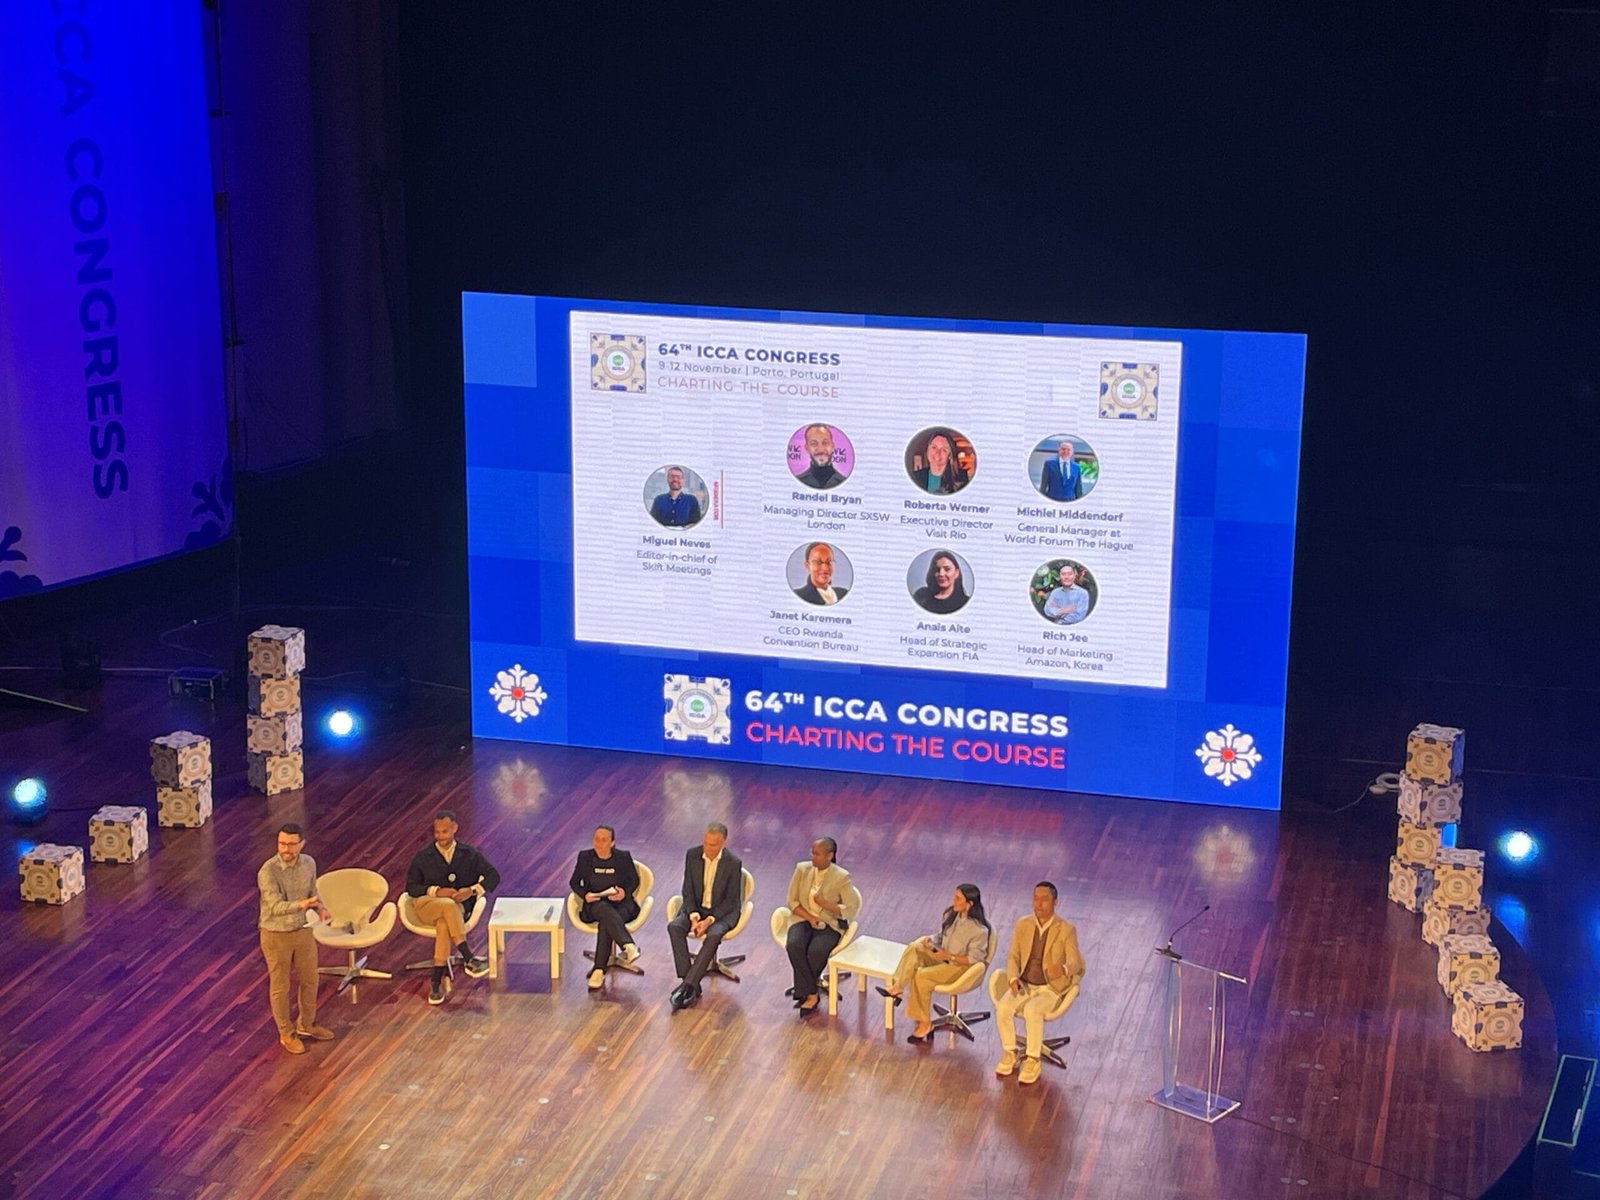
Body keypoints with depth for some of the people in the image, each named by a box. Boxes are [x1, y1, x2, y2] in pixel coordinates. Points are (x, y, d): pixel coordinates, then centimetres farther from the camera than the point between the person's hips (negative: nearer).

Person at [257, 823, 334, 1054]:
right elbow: (276, 907, -31)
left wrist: (319, 908, -14)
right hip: (276, 935, -6)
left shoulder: (309, 863, -7)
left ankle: (306, 1025, 41)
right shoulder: (268, 871, -26)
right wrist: (301, 905, -49)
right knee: (280, 986, 11)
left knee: (310, 980, 19)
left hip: (303, 931, 6)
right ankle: (286, 1033, 30)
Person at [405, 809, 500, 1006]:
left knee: (444, 924, -38)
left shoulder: (470, 854, 8)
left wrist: (473, 890, -9)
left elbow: (493, 876, 9)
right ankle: (468, 959, -40)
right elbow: (411, 887, 6)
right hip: (427, 905, 0)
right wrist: (436, 891, -11)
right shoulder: (423, 857, 7)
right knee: (449, 906, -38)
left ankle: (437, 984, -38)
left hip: (458, 908, 0)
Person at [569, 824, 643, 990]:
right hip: (594, 905, 0)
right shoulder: (585, 857, 5)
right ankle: (628, 947, -52)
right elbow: (574, 882, 10)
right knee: (605, 909, -39)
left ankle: (599, 970, -36)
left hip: (621, 904, 0)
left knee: (606, 921, -36)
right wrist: (585, 894, -11)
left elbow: (634, 881, 11)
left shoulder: (623, 857, 4)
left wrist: (625, 892, -11)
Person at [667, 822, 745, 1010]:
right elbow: (688, 891, -1)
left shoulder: (733, 863, -15)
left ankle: (688, 985, -31)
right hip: (696, 907, 3)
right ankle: (691, 984, -26)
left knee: (714, 935, -35)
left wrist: (709, 920, -22)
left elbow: (731, 900, -12)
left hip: (723, 911, -3)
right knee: (674, 927, -26)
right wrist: (694, 916, -17)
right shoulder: (692, 855, -6)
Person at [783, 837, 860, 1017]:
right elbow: (792, 902, 3)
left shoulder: (841, 877, -8)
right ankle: (812, 994, -20)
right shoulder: (802, 869, 2)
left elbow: (851, 910, -10)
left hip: (829, 924, -3)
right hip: (804, 919, 3)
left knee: (816, 951, -33)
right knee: (794, 945, -30)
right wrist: (810, 918, -12)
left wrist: (824, 903, -19)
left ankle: (804, 992, -8)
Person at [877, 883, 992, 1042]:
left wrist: (948, 956, -22)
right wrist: (931, 940, -6)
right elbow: (941, 937, 16)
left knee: (922, 976, -26)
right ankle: (897, 987, -23)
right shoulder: (951, 914, 1)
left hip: (961, 966, -7)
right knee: (914, 948, -18)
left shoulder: (979, 929, -20)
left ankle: (925, 1024, -13)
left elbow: (974, 959, -17)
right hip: (943, 957, 7)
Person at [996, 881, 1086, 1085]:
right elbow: (1013, 955, 9)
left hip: (1050, 987, -4)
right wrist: (1014, 979, -10)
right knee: (1003, 1007, -25)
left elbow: (1076, 962, -15)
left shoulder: (1066, 930, -9)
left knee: (1032, 1010, -34)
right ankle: (1009, 1054, -5)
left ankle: (1032, 1061, -20)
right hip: (1025, 984, 4)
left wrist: (1063, 969, -40)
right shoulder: (1023, 925, 4)